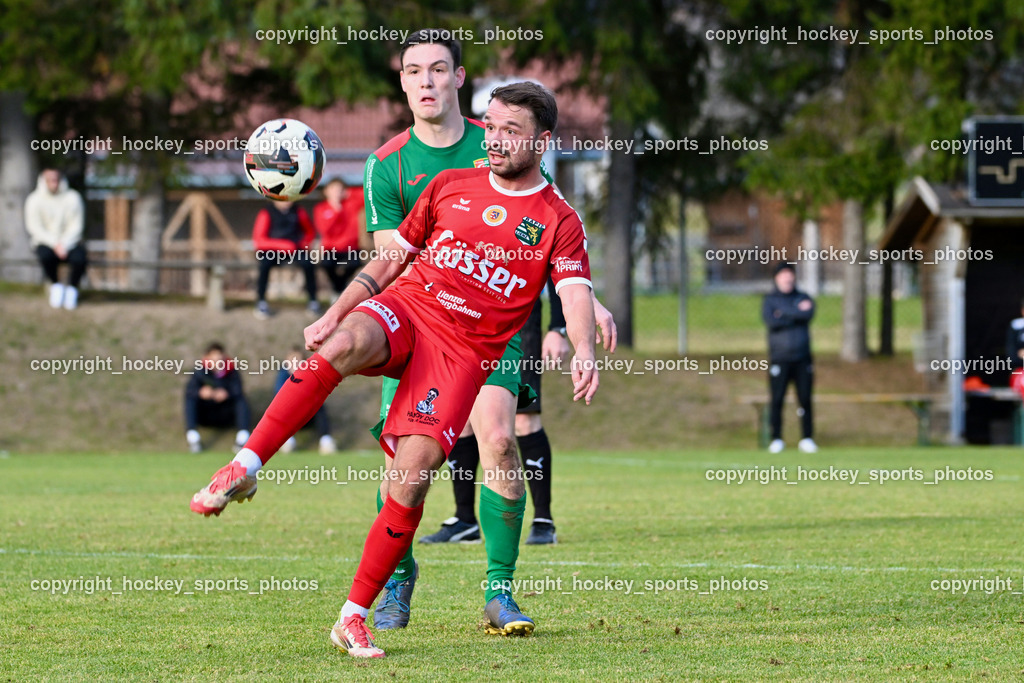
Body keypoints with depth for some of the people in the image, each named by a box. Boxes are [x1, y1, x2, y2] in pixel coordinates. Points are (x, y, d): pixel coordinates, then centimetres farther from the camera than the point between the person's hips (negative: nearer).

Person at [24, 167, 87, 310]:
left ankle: (72, 288, -2)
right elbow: (35, 227, -7)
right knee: (45, 255, -36)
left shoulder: (72, 198, -2)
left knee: (79, 258, -32)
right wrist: (55, 244, -20)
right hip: (45, 242, 0)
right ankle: (55, 285, -6)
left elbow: (76, 226, -4)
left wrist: (65, 245, -19)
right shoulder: (35, 200, -3)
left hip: (69, 243, 0)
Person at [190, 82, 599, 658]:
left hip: (465, 351, -2)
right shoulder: (449, 186, 15)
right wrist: (333, 315, 11)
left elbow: (576, 295, -9)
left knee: (412, 476, -16)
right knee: (343, 345, -35)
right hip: (404, 309, 2)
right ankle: (246, 469, -32)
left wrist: (585, 351, -30)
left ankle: (354, 618, -5)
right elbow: (392, 258, 22)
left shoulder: (559, 221, 5)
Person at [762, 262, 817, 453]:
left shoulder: (803, 298, 11)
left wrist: (784, 313, -11)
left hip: (802, 358, 1)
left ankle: (807, 439, 6)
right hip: (779, 358, -1)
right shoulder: (769, 300, 7)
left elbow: (809, 314, -11)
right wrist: (797, 313, -9)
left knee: (805, 399, 0)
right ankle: (776, 439, 2)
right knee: (777, 400, -4)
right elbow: (771, 321, -12)